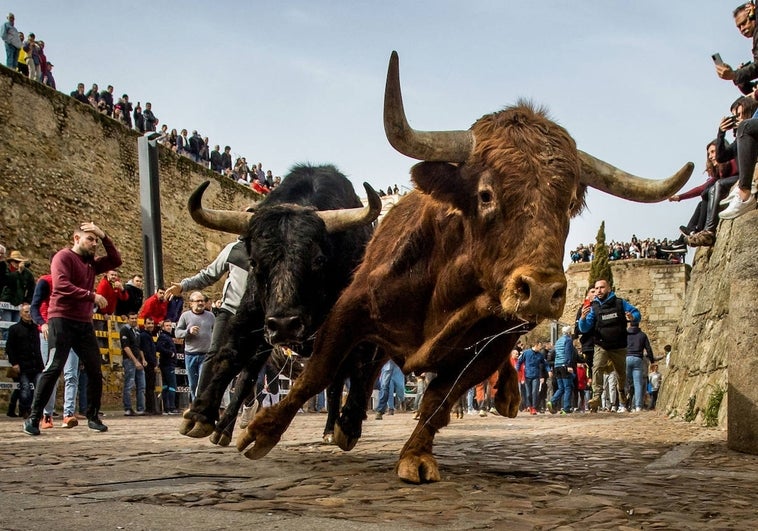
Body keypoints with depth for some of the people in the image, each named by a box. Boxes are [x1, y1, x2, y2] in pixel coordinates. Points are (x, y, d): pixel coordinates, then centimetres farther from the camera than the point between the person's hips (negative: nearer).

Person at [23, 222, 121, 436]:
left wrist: (104, 237, 3)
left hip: (84, 323, 7)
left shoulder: (91, 262, 17)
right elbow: (61, 286, -19)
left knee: (95, 370, 5)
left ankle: (93, 417, 15)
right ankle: (33, 418, -8)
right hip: (62, 320, -7)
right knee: (54, 367, -13)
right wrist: (92, 296, -21)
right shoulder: (63, 257, -5)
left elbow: (116, 261, 13)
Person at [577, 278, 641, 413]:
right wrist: (583, 317, -29)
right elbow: (584, 329, -7)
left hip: (619, 347, 1)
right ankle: (596, 397, -31)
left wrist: (632, 317, -19)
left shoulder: (620, 303, -2)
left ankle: (623, 396, 43)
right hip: (601, 346, -1)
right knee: (597, 368, -26)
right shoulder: (593, 307, -3)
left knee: (622, 373, 18)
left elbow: (637, 313, 5)